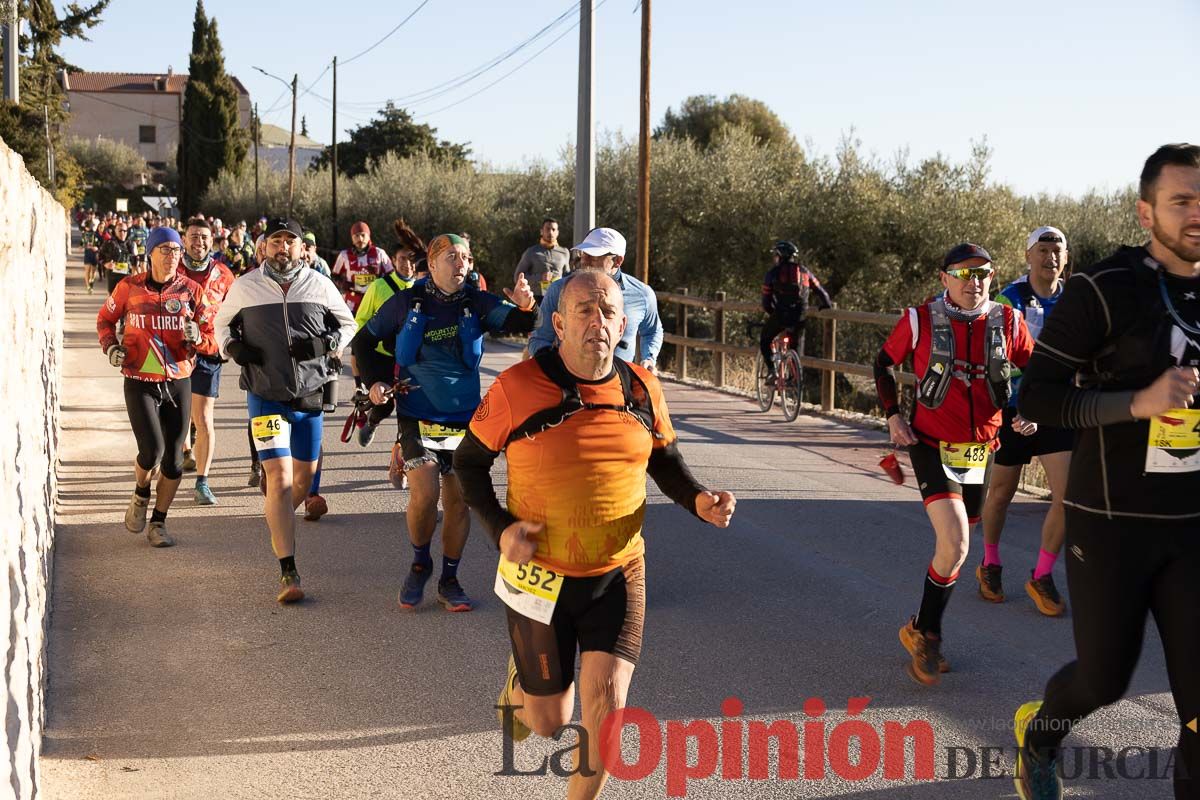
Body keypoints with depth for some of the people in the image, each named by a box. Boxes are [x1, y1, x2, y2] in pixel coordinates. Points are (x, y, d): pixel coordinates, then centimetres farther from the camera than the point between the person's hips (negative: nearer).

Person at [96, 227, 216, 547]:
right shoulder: (129, 287, -3)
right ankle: (141, 495, 19)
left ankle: (158, 524, 24)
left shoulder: (191, 290, -2)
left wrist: (196, 337, -23)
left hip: (178, 382, 2)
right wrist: (110, 346, -3)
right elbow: (105, 318, 15)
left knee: (173, 459, 6)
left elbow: (212, 341, -1)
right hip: (140, 383, -2)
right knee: (152, 451, -15)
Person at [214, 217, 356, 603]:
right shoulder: (245, 287, 0)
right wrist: (231, 346, -5)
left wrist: (325, 343, -8)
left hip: (310, 396, 3)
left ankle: (279, 524, 46)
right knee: (279, 478, -13)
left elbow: (348, 324, 12)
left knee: (304, 476, 14)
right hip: (266, 396, -3)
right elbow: (222, 322, 17)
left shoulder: (320, 285, 0)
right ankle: (288, 573, -13)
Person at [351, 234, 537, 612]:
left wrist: (525, 307, -38)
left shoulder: (477, 304, 0)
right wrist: (374, 382, -5)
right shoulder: (406, 303, -2)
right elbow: (364, 342, 9)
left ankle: (449, 580, 20)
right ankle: (420, 564, 11)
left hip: (464, 419, 2)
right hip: (417, 417, -2)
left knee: (458, 499, 5)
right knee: (425, 493, -15)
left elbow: (516, 324, -15)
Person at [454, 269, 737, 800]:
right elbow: (469, 460, -1)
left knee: (607, 703, -10)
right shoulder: (517, 388, -14)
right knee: (550, 721, 10)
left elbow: (664, 459, 12)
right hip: (540, 577, -2)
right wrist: (500, 528, -15)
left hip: (619, 576, 2)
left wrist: (698, 499, -8)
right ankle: (521, 673, 47)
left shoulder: (642, 389, -4)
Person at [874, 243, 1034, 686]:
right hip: (933, 446, -4)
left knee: (956, 544, 14)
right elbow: (884, 363, 5)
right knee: (954, 544, -19)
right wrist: (893, 415, -4)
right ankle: (925, 633, 2)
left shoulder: (1008, 322, -3)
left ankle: (924, 632, 32)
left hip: (981, 450, 4)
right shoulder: (920, 320, -10)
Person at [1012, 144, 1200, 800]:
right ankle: (1038, 735, 42)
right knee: (1104, 678, 8)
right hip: (1112, 521, -4)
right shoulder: (1103, 290, -12)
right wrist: (1139, 404, -25)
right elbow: (1035, 398, -14)